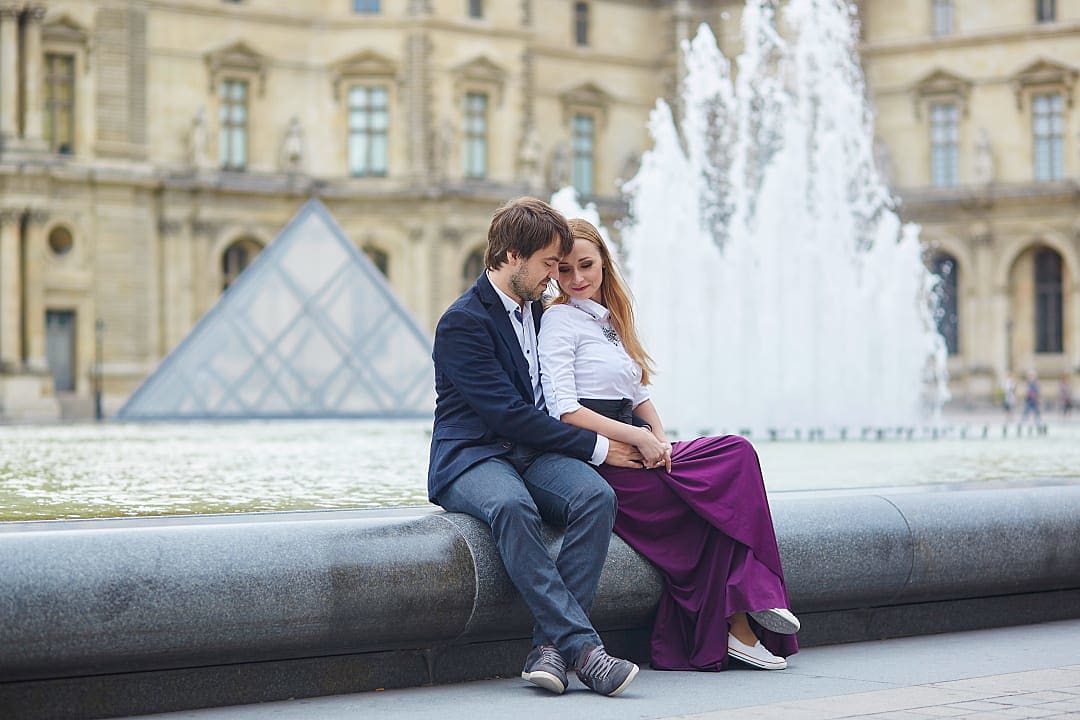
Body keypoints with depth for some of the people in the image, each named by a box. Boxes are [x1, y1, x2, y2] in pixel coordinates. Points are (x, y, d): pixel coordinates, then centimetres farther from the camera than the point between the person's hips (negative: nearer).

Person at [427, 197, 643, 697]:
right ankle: (581, 647, -42)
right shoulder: (463, 322, -8)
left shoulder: (536, 312, 19)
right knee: (512, 506, -40)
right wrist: (595, 447, -12)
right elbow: (506, 413, -15)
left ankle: (550, 645, -32)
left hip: (533, 453, 7)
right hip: (472, 457, -6)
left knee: (596, 496, -27)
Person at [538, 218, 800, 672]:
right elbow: (563, 410, -13)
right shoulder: (560, 319, -2)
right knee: (735, 458, -18)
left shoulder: (610, 319, 23)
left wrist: (662, 442, 2)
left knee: (737, 455, -16)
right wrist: (637, 437, -17)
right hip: (597, 460, -7)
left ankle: (740, 620, -20)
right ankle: (735, 626, -15)